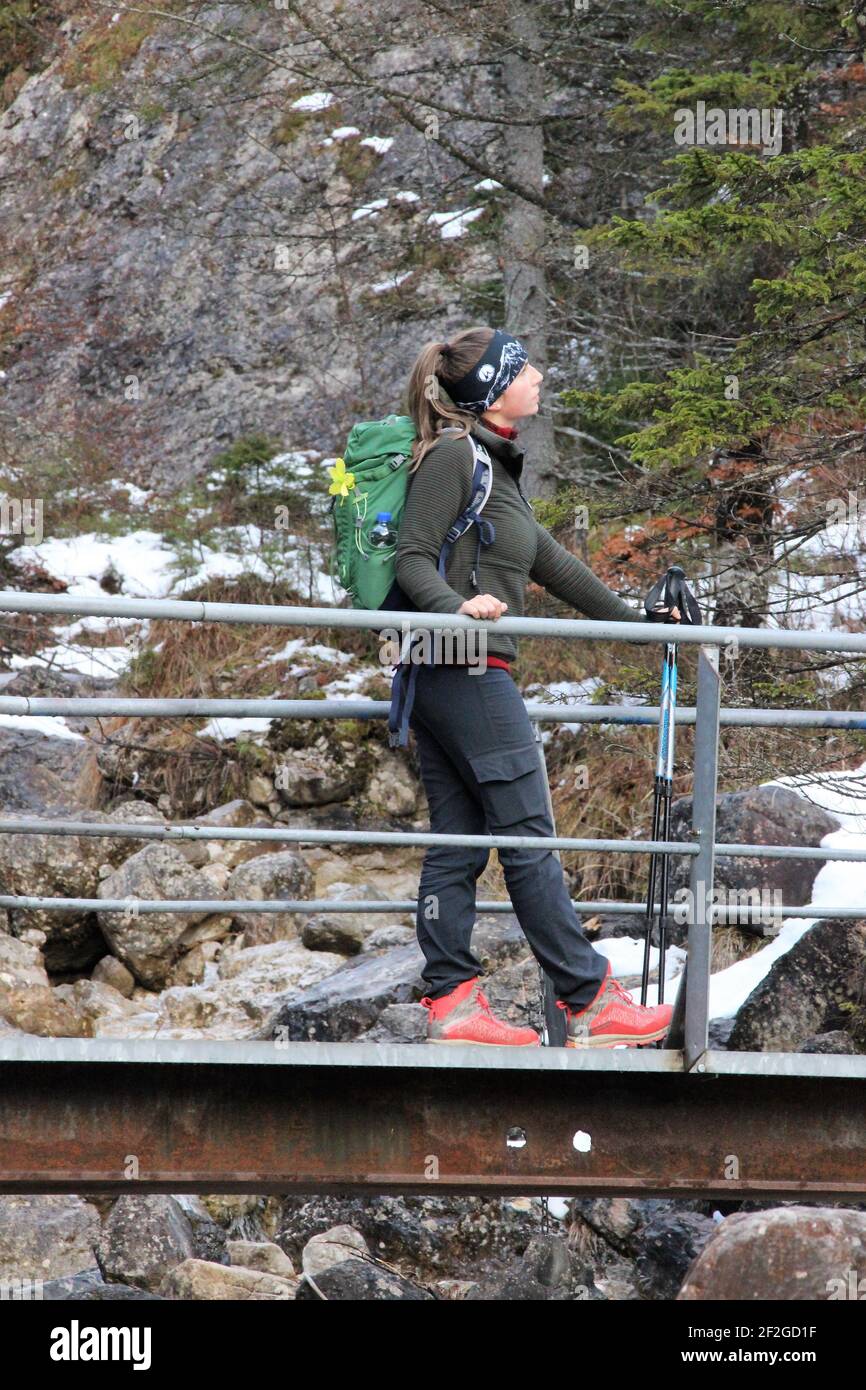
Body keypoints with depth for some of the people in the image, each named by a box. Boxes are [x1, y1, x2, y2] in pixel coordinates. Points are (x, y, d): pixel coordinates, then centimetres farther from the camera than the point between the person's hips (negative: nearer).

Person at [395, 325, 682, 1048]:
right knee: (528, 839, -7)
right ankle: (591, 1003, -4)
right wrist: (458, 604, -32)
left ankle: (452, 1003, 4)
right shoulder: (454, 454, -9)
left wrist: (631, 617, 30)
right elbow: (413, 558, -14)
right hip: (472, 671, -10)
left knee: (455, 845, 6)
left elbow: (549, 561, 26)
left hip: (444, 680, 10)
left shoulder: (494, 463, 19)